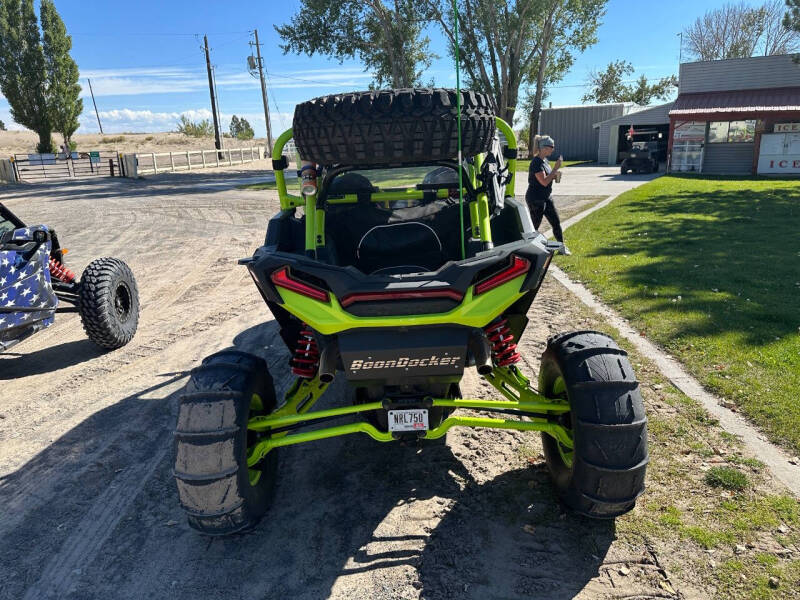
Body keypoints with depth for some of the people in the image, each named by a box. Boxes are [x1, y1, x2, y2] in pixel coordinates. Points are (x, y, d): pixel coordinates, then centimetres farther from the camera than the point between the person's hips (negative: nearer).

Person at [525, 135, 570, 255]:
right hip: (535, 199, -9)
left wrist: (555, 175, 3)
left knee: (556, 222, 12)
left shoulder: (544, 160, 10)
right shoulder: (536, 162, -19)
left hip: (546, 198, 9)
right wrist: (556, 168, -21)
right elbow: (544, 181, -24)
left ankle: (562, 247, 23)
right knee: (534, 226, 1)